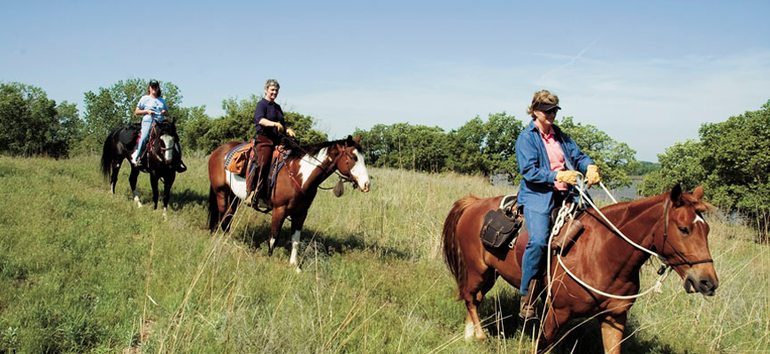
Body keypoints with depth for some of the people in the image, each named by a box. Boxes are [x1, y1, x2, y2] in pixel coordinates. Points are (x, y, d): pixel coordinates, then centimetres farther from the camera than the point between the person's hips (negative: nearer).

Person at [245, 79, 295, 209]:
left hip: (277, 140, 8)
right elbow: (260, 120, -18)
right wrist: (274, 124, -35)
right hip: (263, 139, -7)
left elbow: (282, 124, 30)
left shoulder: (277, 107, 24)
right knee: (262, 163, -23)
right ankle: (252, 195, -25)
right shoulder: (261, 104, 1)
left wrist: (288, 130, 8)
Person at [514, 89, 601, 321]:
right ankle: (527, 301, -20)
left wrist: (590, 166, -7)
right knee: (538, 240, -27)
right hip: (537, 197, -7)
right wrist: (558, 176, -21)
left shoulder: (561, 136, 20)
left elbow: (577, 155, 16)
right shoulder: (526, 138, 0)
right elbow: (529, 171, -10)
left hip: (565, 196, 7)